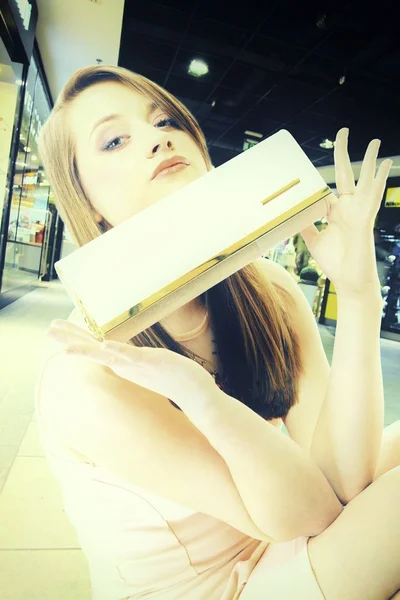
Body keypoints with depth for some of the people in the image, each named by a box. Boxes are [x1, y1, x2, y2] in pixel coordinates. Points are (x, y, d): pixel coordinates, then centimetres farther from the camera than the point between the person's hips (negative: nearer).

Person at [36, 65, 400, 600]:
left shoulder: (267, 290, -13)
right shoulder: (84, 378, -29)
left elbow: (340, 480, -19)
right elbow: (307, 512, -24)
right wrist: (196, 394, -42)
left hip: (276, 554, 5)